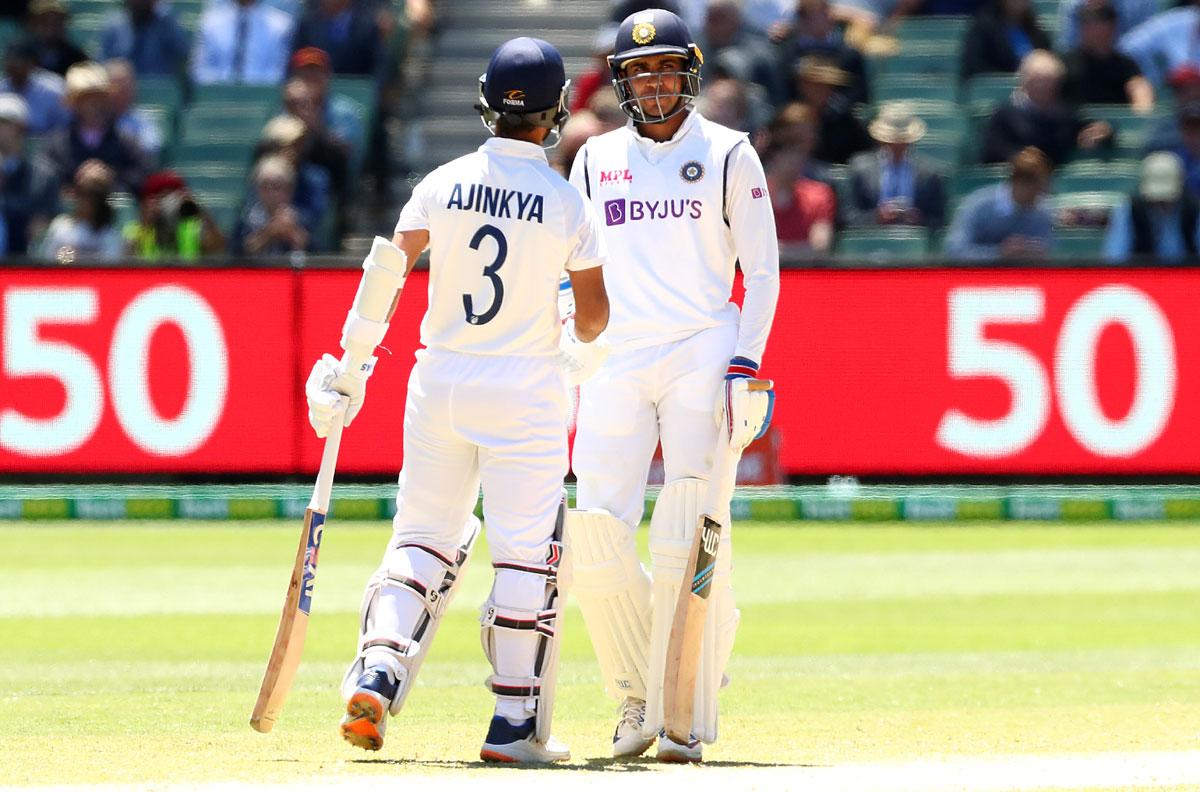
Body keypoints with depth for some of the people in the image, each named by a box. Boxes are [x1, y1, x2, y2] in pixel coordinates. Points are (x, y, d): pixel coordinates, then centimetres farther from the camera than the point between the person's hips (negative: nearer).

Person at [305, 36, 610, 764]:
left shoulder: (444, 185, 0)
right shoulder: (568, 204, -5)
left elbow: (388, 270, -6)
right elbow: (594, 315, -1)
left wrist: (350, 365, -1)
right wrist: (575, 348, 22)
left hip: (440, 381, 3)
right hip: (527, 388, -3)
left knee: (424, 536, 13)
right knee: (527, 556, 3)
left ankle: (378, 670, -7)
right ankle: (516, 724, 3)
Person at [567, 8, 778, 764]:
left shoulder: (729, 155, 5)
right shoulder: (596, 160, 14)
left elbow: (763, 271, 2)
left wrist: (745, 369, -9)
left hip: (702, 356, -3)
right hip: (615, 361, 3)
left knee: (688, 543, -11)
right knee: (596, 535, -7)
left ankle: (686, 717, -7)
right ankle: (638, 697, 9)